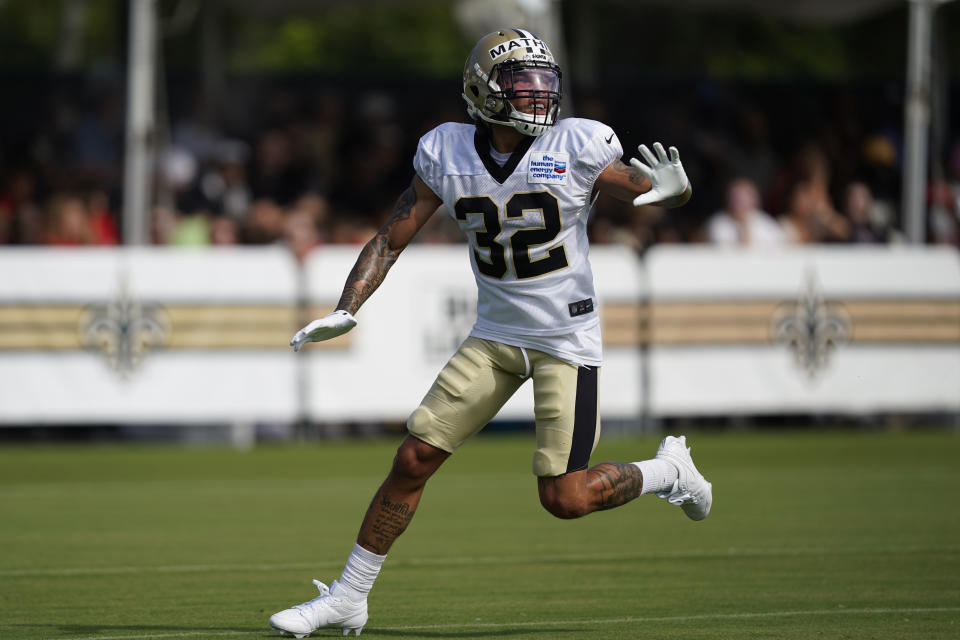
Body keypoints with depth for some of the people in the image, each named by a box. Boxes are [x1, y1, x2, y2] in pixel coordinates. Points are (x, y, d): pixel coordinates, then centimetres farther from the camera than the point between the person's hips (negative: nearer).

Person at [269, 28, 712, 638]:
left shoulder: (578, 148, -12)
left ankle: (667, 472, 21)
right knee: (414, 459, -2)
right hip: (496, 335, 3)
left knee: (565, 497, -9)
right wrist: (346, 311, -9)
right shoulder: (447, 155, -3)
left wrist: (671, 188, -28)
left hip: (567, 339, -3)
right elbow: (390, 240, 3)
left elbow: (648, 189, -3)